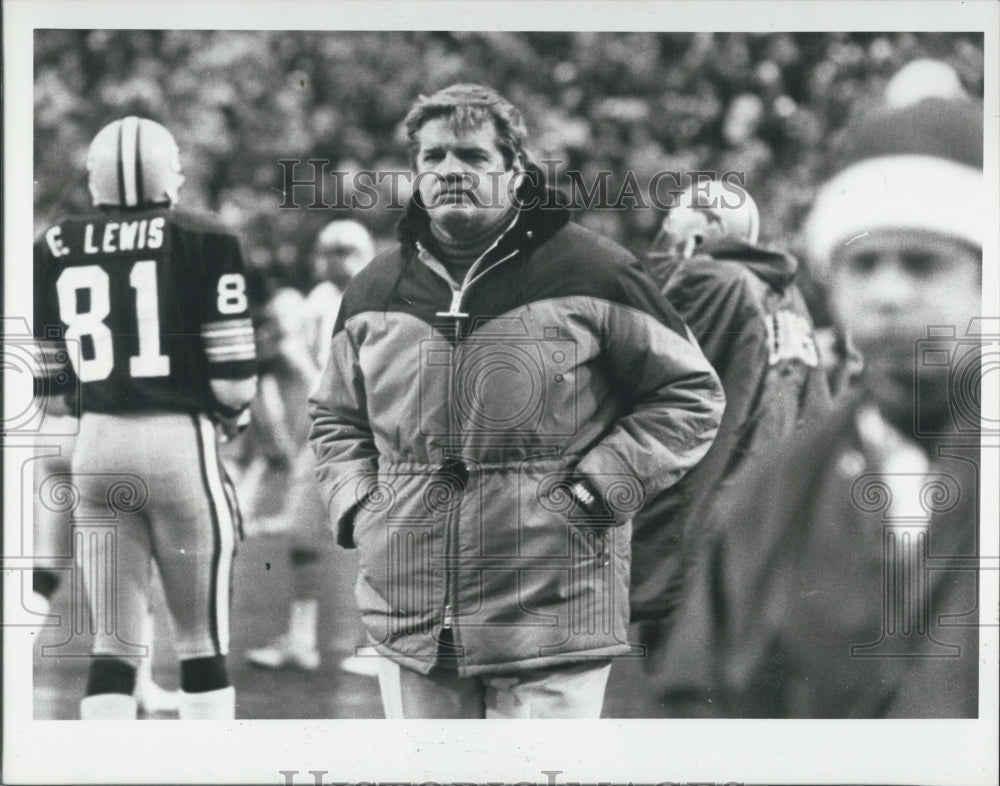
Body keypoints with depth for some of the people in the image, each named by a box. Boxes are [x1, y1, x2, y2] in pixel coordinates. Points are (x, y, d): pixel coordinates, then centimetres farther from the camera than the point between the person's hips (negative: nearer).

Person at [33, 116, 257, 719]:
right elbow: (232, 372, -5)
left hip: (95, 444, 3)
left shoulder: (56, 249, 8)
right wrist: (232, 414, 15)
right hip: (180, 442, -3)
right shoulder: (203, 241, -3)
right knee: (204, 640, 7)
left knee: (112, 644, 9)